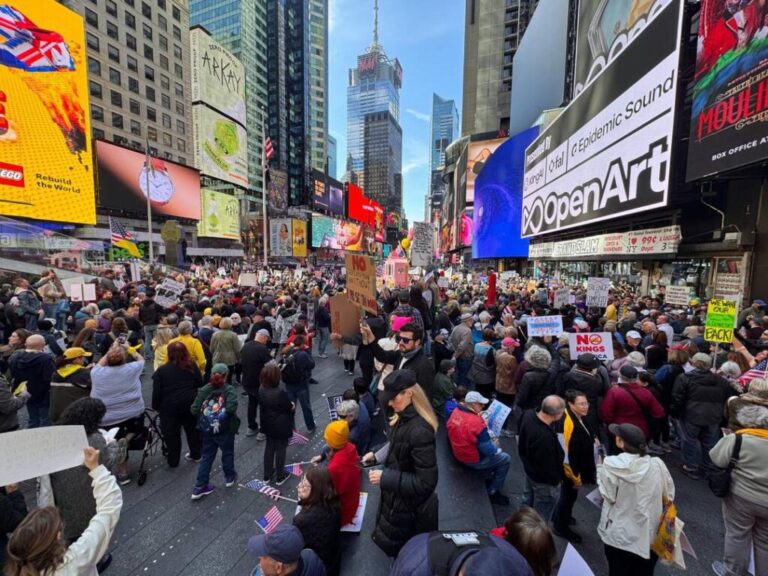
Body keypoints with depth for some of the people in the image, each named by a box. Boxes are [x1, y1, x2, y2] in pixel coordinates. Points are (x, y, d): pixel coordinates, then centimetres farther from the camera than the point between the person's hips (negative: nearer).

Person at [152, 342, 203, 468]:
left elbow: (157, 392, -6)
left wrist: (156, 407, 6)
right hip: (191, 403, 2)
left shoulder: (161, 370, -6)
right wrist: (198, 400, 15)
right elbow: (200, 384, 2)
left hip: (170, 406, -2)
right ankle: (196, 455, 31)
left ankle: (173, 461, 27)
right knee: (193, 429, 17)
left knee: (172, 434, 14)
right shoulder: (192, 366, 0)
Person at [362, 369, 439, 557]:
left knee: (393, 545, 19)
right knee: (386, 534, 32)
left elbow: (426, 483, -31)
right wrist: (376, 455, -3)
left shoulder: (420, 431, -37)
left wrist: (385, 478, -28)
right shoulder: (404, 417, -9)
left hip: (409, 504, -8)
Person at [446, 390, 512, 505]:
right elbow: (488, 450, -24)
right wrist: (498, 450, -2)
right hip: (473, 460, -8)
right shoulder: (476, 421, -32)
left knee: (495, 449, 27)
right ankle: (493, 492, 20)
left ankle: (491, 478, 38)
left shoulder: (455, 411, -9)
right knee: (505, 459, 10)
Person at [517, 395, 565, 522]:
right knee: (541, 513, 19)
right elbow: (548, 465, -26)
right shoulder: (546, 437, -44)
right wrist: (556, 480, -6)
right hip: (544, 480, -8)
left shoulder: (528, 414, -18)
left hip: (529, 468, 8)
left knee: (528, 499, 32)